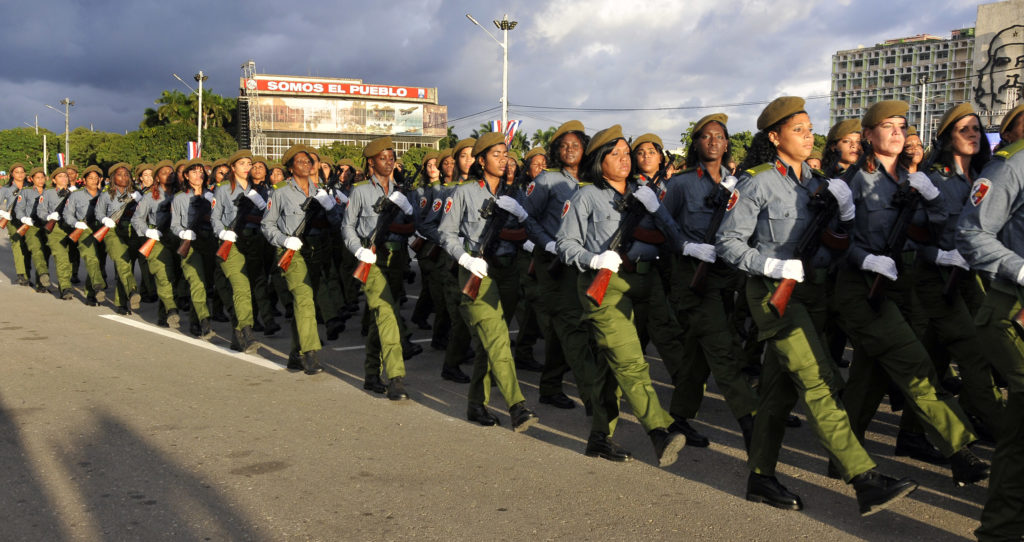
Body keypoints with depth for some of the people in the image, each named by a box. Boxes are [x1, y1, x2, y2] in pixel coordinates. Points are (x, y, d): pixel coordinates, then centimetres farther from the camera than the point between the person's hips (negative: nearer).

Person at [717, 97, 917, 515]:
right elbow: (727, 242, -9)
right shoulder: (757, 183, -8)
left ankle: (761, 478, 19)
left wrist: (845, 207, -6)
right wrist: (773, 266, -19)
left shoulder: (815, 181, 13)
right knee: (819, 384, -13)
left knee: (781, 387, 10)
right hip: (774, 294, -7)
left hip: (811, 292, 7)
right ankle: (866, 481, -13)